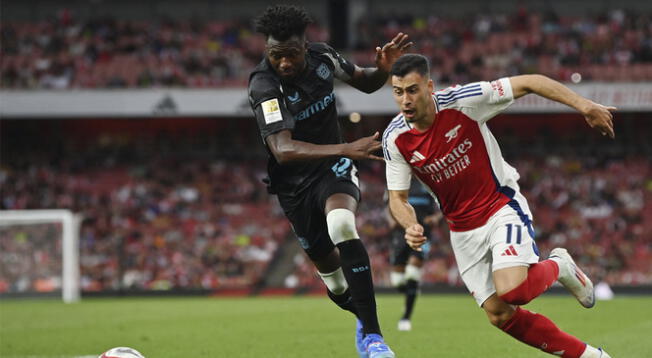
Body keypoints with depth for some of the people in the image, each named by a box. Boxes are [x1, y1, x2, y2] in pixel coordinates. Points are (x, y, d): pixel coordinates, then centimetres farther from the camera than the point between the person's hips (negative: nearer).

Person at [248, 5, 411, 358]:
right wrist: (345, 149, -51)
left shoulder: (321, 56, -10)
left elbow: (365, 82, 10)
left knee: (341, 226, -29)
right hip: (295, 183, -1)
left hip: (334, 169, 1)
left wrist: (384, 68, -14)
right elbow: (283, 150, -40)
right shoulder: (263, 86, -27)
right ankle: (364, 320, 40)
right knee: (328, 265, 7)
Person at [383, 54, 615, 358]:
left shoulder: (462, 101, -20)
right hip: (463, 229, 4)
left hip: (502, 206, -4)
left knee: (511, 291, -27)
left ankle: (558, 267, 7)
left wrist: (585, 107, -20)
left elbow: (529, 83, -14)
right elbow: (397, 198, -1)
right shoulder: (395, 139, -10)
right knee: (500, 315, -2)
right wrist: (411, 227, -23)